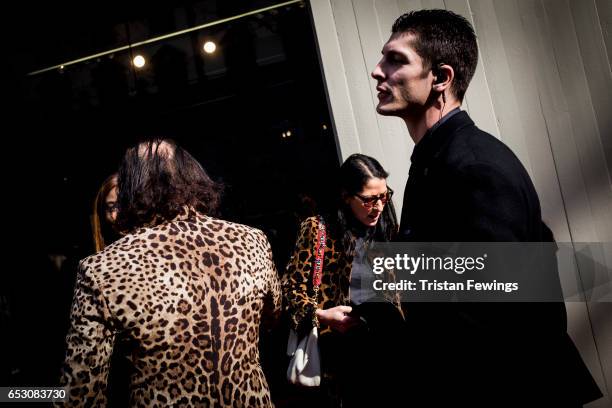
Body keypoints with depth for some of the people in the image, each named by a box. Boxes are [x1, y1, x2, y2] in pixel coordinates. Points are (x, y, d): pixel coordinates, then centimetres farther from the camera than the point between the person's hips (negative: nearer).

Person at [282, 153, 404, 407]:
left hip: (388, 342, 5)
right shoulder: (318, 229, -9)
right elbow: (292, 287, -6)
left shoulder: (385, 229, 7)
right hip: (342, 347, -4)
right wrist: (320, 315, -21)